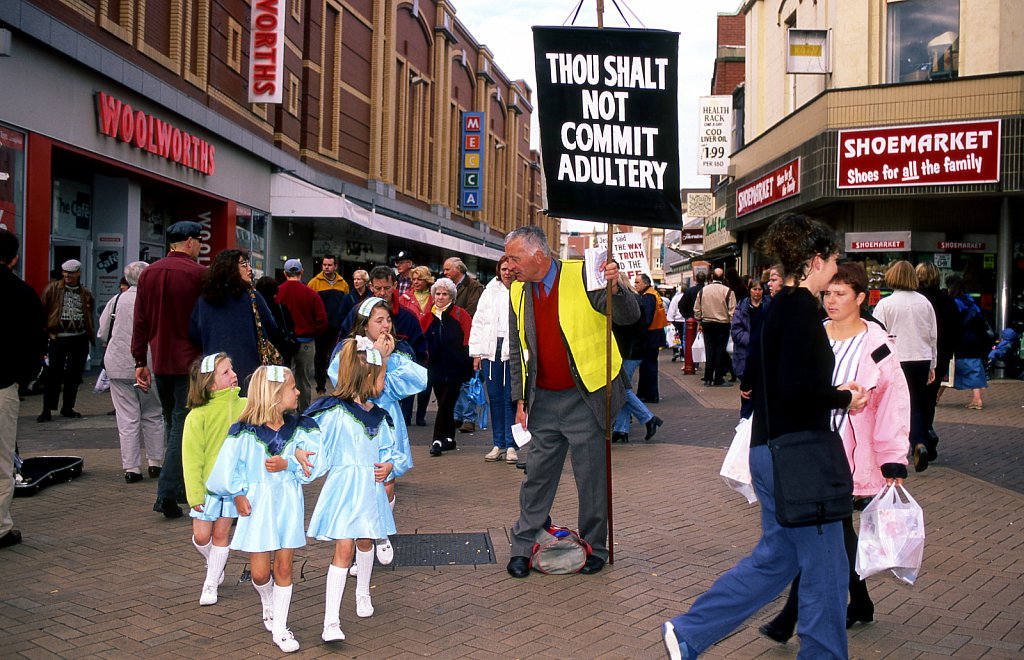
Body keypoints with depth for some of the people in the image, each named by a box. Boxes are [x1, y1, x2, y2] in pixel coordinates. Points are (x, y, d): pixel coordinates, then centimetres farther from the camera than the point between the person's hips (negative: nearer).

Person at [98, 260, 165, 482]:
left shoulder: (116, 300, 0)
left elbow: (103, 334, 8)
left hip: (119, 367, 2)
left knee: (127, 418, 5)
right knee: (153, 416, 13)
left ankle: (131, 468, 5)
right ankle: (155, 463, 17)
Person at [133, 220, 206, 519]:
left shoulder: (148, 273, 6)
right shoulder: (198, 273, -11)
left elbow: (140, 321, 7)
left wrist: (140, 361, 11)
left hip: (160, 361, 6)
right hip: (190, 361, -6)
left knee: (172, 423, 17)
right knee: (182, 425, -3)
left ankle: (181, 487, 25)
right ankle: (167, 494, -8)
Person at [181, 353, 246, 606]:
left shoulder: (244, 407, -6)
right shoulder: (197, 416, -13)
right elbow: (191, 457, -9)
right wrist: (195, 494, -10)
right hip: (207, 483, -1)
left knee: (221, 533, 7)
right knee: (201, 536, 5)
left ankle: (211, 584, 22)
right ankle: (214, 563, 37)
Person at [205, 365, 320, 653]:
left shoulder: (299, 428, -1)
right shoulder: (244, 431, -10)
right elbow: (227, 467, -4)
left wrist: (288, 463, -20)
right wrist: (238, 494, -7)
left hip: (288, 503, 2)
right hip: (257, 504, -2)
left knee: (284, 567, 5)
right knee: (259, 572, 2)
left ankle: (279, 627, 16)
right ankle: (268, 605, 35)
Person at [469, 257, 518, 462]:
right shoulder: (489, 292, 12)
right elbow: (478, 322, 12)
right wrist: (476, 353, 6)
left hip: (514, 352, -3)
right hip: (490, 351, 3)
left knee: (510, 398, -2)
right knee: (494, 398, 7)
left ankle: (511, 446, 6)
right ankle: (498, 444, 16)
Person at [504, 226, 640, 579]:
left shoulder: (582, 276, -10)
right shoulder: (518, 292, 5)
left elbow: (629, 317, -13)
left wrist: (614, 289, -32)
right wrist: (520, 399, 9)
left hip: (585, 397, -4)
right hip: (543, 401, 4)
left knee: (592, 477, 5)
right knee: (537, 476, 10)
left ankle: (595, 548, 20)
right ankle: (522, 546, 21)